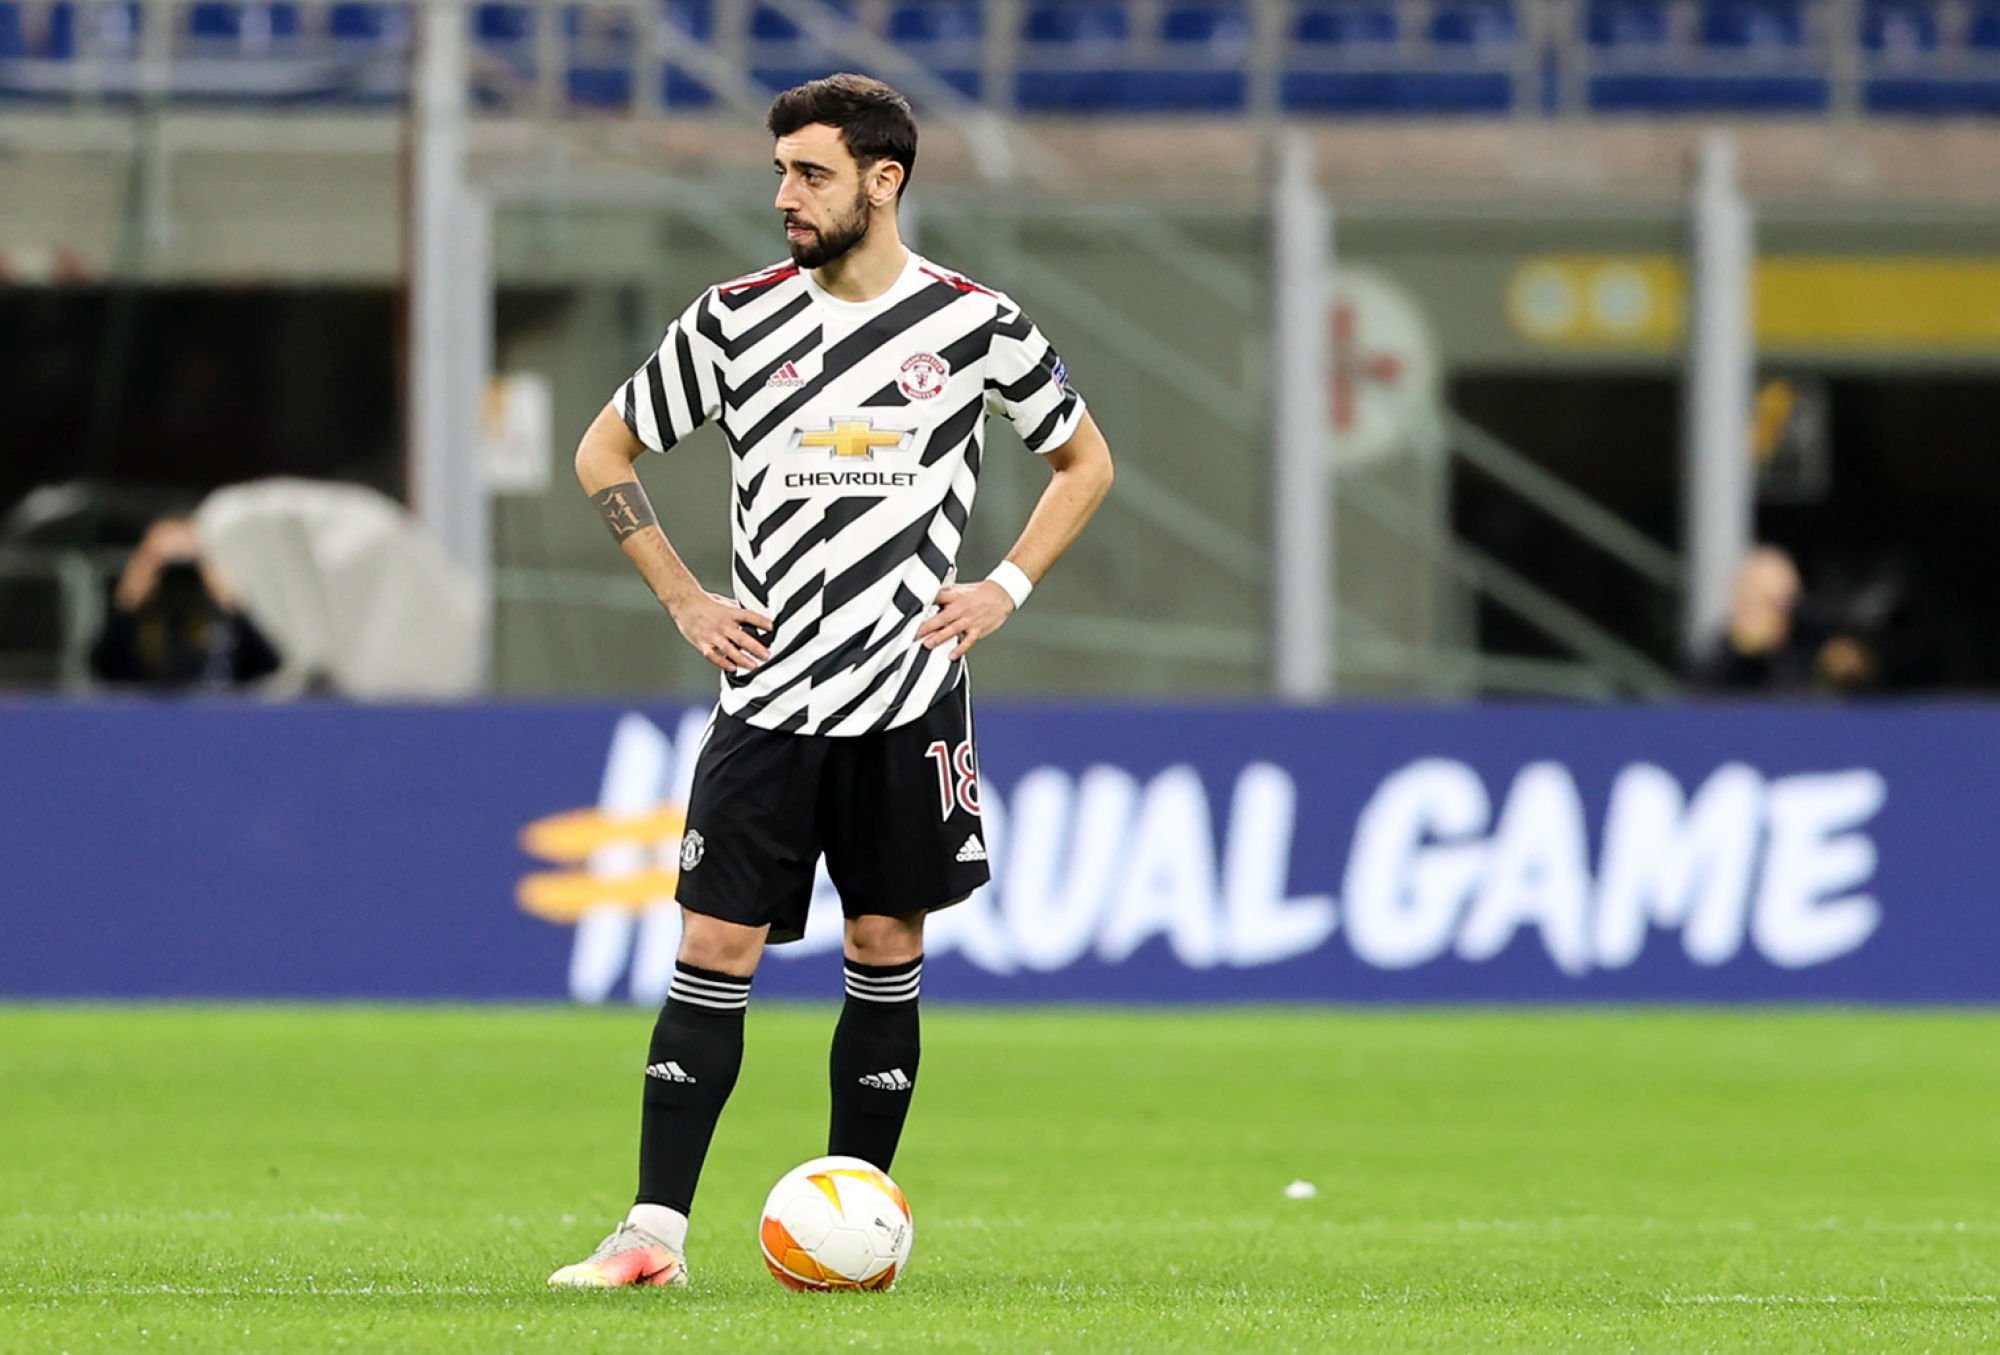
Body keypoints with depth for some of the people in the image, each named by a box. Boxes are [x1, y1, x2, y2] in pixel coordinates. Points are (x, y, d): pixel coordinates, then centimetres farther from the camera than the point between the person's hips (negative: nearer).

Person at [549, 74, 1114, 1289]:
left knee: (887, 948, 3)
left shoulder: (976, 324, 0)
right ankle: (655, 1230, -7)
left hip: (912, 697, 0)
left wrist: (1006, 589, 2)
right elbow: (606, 454, 13)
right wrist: (682, 597, 4)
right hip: (769, 694, 0)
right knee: (716, 950, -5)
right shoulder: (736, 320, 2)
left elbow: (1085, 462, 14)